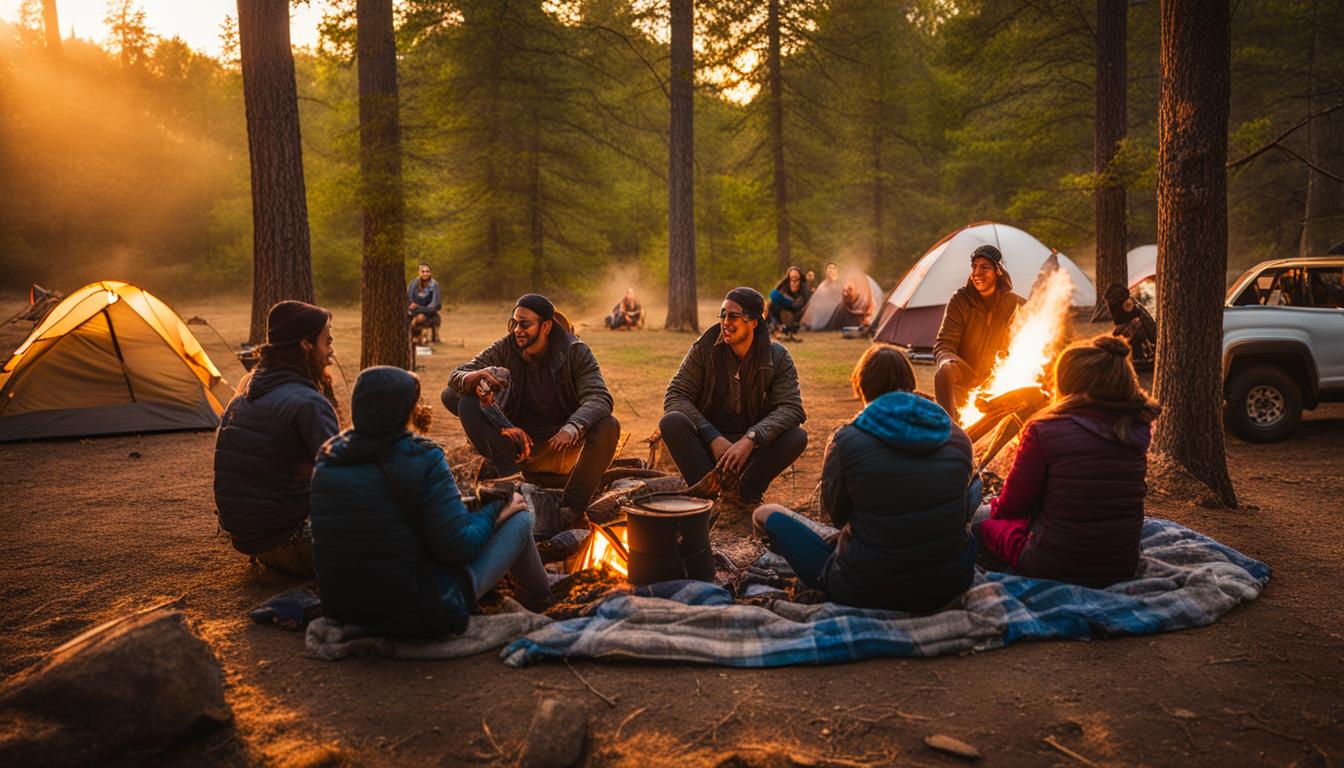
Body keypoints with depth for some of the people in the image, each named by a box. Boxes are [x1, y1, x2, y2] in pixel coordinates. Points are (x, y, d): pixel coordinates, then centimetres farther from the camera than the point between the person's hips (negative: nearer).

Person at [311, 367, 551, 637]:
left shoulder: (328, 457, -2)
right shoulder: (422, 459, -21)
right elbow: (459, 547, -20)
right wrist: (494, 509, -1)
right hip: (417, 617, -7)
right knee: (519, 516, 8)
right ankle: (538, 601, 33)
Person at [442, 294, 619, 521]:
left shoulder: (576, 352, -8)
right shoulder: (504, 349, -3)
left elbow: (599, 398, -20)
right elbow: (456, 375, -8)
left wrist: (573, 428, -41)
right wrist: (476, 379, -34)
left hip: (562, 443, -1)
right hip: (517, 443, 2)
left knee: (609, 426, -31)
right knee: (465, 401, -19)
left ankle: (569, 513, -29)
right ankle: (508, 475, -29)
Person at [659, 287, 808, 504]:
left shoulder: (777, 358, -5)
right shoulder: (704, 348, -4)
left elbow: (791, 407, -14)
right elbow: (675, 395, -9)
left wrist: (750, 440, -32)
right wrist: (714, 438, -23)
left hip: (754, 447, 0)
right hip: (707, 444, 0)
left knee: (797, 437, -26)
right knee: (671, 422, -28)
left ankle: (743, 494, -19)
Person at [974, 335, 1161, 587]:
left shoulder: (1044, 431, -18)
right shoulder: (1137, 431, -4)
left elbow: (1009, 508, -5)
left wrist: (995, 504, 17)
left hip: (1053, 570, -6)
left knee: (985, 522, 19)